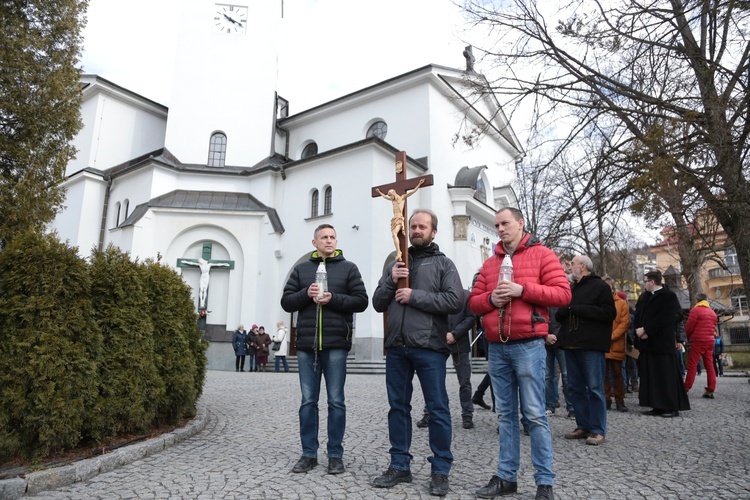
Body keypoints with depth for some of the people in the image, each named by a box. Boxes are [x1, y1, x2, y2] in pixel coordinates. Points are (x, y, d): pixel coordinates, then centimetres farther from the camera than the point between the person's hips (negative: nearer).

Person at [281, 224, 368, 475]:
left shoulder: (348, 268, 6)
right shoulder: (301, 269, 12)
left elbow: (361, 301, -1)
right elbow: (286, 302, 8)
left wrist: (334, 298, -14)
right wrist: (305, 294, -11)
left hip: (336, 344, -2)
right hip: (306, 344, 2)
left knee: (336, 401, 5)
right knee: (308, 401, 8)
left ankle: (336, 454, 16)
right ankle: (309, 453, 20)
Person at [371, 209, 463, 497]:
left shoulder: (443, 264, 4)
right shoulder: (395, 264, 16)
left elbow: (455, 301, -11)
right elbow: (378, 304, 12)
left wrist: (415, 296, -14)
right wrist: (391, 281, -6)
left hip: (429, 347, -4)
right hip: (396, 347, 5)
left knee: (437, 409, 2)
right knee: (398, 407, 11)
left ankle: (440, 471, 15)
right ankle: (399, 466, 24)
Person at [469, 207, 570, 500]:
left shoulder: (542, 255, 2)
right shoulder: (489, 263, 16)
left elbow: (562, 294, -7)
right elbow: (474, 302, 15)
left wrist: (522, 290, -16)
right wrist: (490, 299, -6)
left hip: (528, 346, -5)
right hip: (496, 348, 5)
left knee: (535, 414, -1)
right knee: (505, 414, 11)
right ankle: (506, 476, 20)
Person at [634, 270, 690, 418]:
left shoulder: (669, 296, -7)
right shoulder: (643, 297, 14)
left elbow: (664, 318, -16)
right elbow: (638, 316, 10)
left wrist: (645, 330, -15)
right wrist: (639, 330, -8)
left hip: (662, 342, -7)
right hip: (647, 342, 7)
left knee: (666, 374, -3)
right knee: (651, 375, 7)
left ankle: (673, 407, 4)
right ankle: (658, 406, 12)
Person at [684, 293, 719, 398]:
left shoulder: (695, 310, -8)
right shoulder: (713, 313, 15)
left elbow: (688, 327, -8)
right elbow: (713, 328, 17)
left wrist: (689, 338, 9)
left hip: (698, 341, -7)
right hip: (710, 341, 7)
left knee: (692, 365, -6)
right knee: (709, 365, 6)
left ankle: (686, 389, -7)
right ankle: (710, 390, 4)